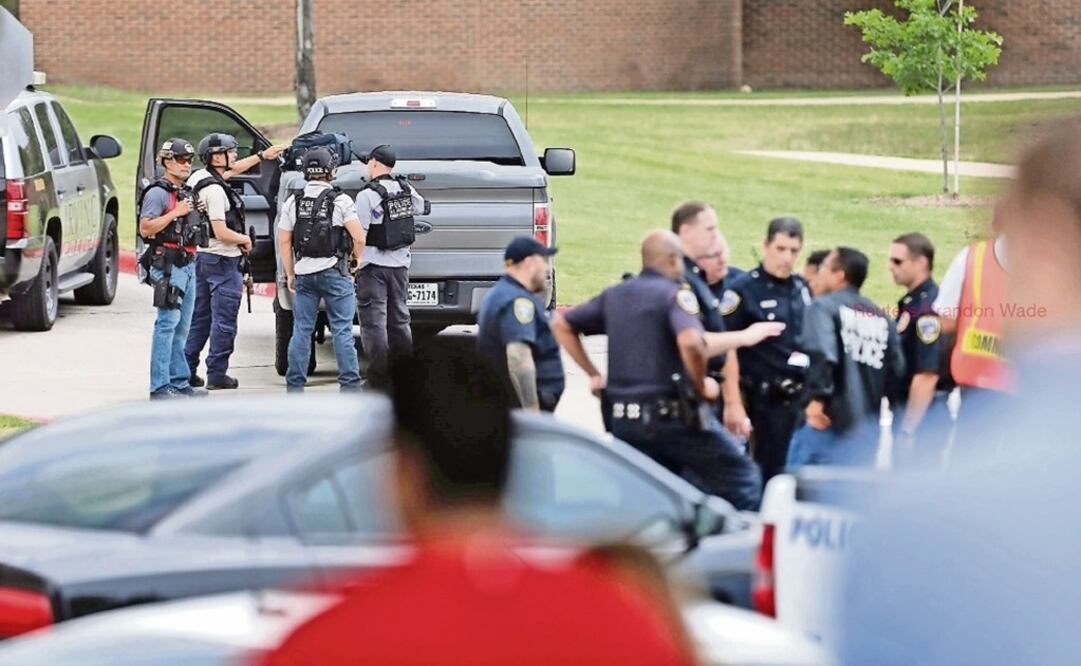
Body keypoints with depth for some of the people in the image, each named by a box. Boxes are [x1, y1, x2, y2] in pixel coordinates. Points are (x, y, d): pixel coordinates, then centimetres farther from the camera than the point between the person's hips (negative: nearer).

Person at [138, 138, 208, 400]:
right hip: (168, 266, -9)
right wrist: (175, 213, -19)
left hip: (187, 265, 9)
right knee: (167, 324, -12)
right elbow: (146, 228, -18)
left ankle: (179, 381, 16)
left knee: (182, 327, 11)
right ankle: (159, 386, -14)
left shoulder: (185, 193, 19)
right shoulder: (158, 193, -9)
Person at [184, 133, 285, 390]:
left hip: (201, 256, 9)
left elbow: (231, 170, 26)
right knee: (224, 321, -3)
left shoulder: (199, 178, 7)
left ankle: (186, 371, 15)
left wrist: (262, 156, 31)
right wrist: (245, 239, -4)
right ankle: (217, 374, -2)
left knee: (199, 318, 14)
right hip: (222, 260, -9)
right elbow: (222, 233, -22)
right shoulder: (214, 190, -20)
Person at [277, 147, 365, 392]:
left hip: (304, 274, 3)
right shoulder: (340, 201, -7)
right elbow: (359, 238, -10)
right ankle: (349, 384, -3)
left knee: (301, 330, 8)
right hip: (334, 271, -3)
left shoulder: (292, 203, 4)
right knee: (342, 331, -1)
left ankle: (295, 385, 8)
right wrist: (354, 261, 8)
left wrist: (290, 274, 13)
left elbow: (284, 242, 5)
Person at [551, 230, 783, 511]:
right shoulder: (675, 294, -7)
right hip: (673, 414, -7)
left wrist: (592, 373, 20)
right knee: (742, 479, 4)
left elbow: (561, 324, 22)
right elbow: (691, 342, -27)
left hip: (623, 421, 7)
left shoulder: (614, 296, 15)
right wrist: (701, 385, -11)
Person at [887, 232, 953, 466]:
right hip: (908, 412, 10)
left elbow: (927, 375, -23)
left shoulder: (927, 308, -18)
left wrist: (907, 431, -21)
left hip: (922, 419, -10)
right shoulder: (910, 303, 12)